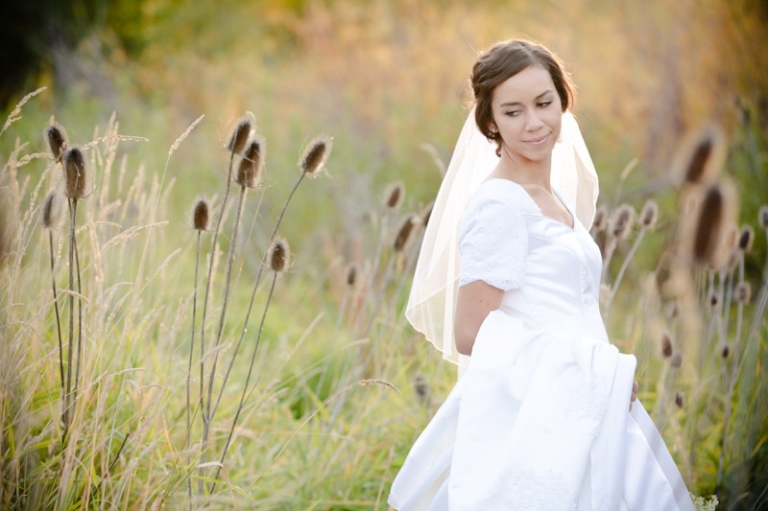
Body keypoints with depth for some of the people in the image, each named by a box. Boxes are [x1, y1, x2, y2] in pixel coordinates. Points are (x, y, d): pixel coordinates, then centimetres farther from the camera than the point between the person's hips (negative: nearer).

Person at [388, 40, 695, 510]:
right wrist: (599, 367, -11)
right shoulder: (498, 205, -11)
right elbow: (470, 336, -15)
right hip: (533, 419, -9)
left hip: (578, 412, 9)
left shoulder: (556, 197, 16)